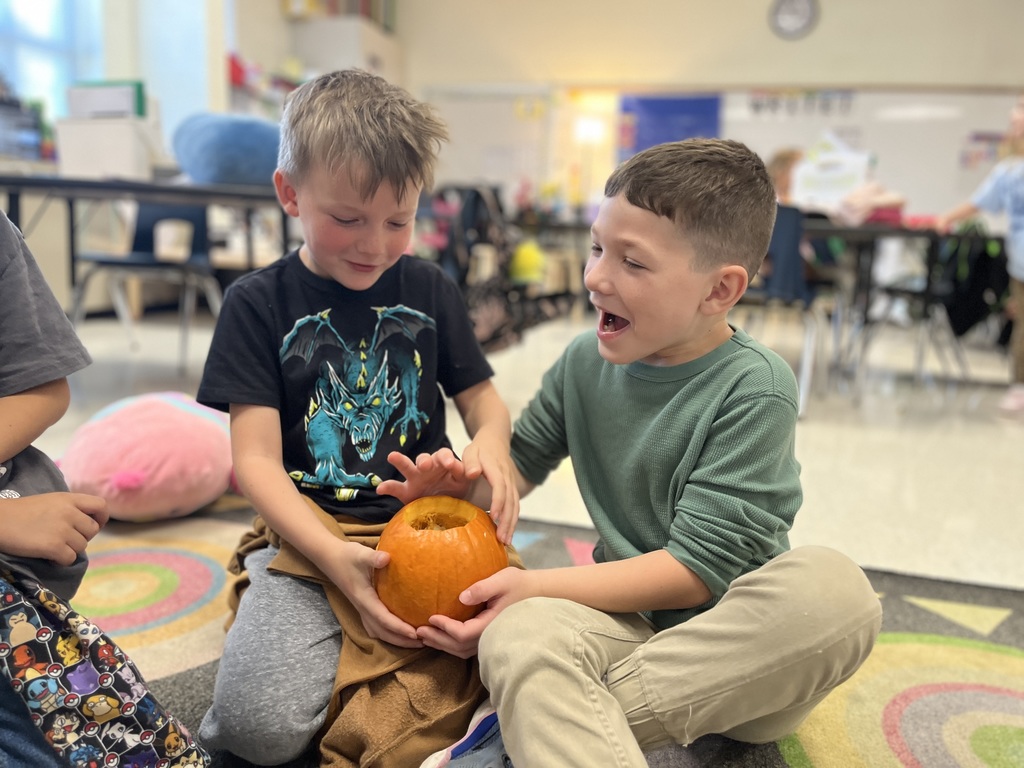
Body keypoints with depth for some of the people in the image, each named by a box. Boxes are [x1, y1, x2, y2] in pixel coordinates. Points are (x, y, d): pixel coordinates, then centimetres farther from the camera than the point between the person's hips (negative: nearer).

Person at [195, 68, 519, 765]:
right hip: (309, 536, -2)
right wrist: (334, 557, -21)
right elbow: (256, 459, -5)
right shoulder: (259, 302, 1)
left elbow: (482, 397, 15)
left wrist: (491, 441, -12)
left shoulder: (431, 290, 9)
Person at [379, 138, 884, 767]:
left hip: (742, 643, -1)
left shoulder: (754, 389, -14)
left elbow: (699, 566, -18)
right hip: (632, 620, 2)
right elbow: (522, 462, 15)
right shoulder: (586, 361, 1)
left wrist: (539, 586, -20)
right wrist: (462, 484, -7)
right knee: (519, 635, -31)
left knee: (833, 586, -36)